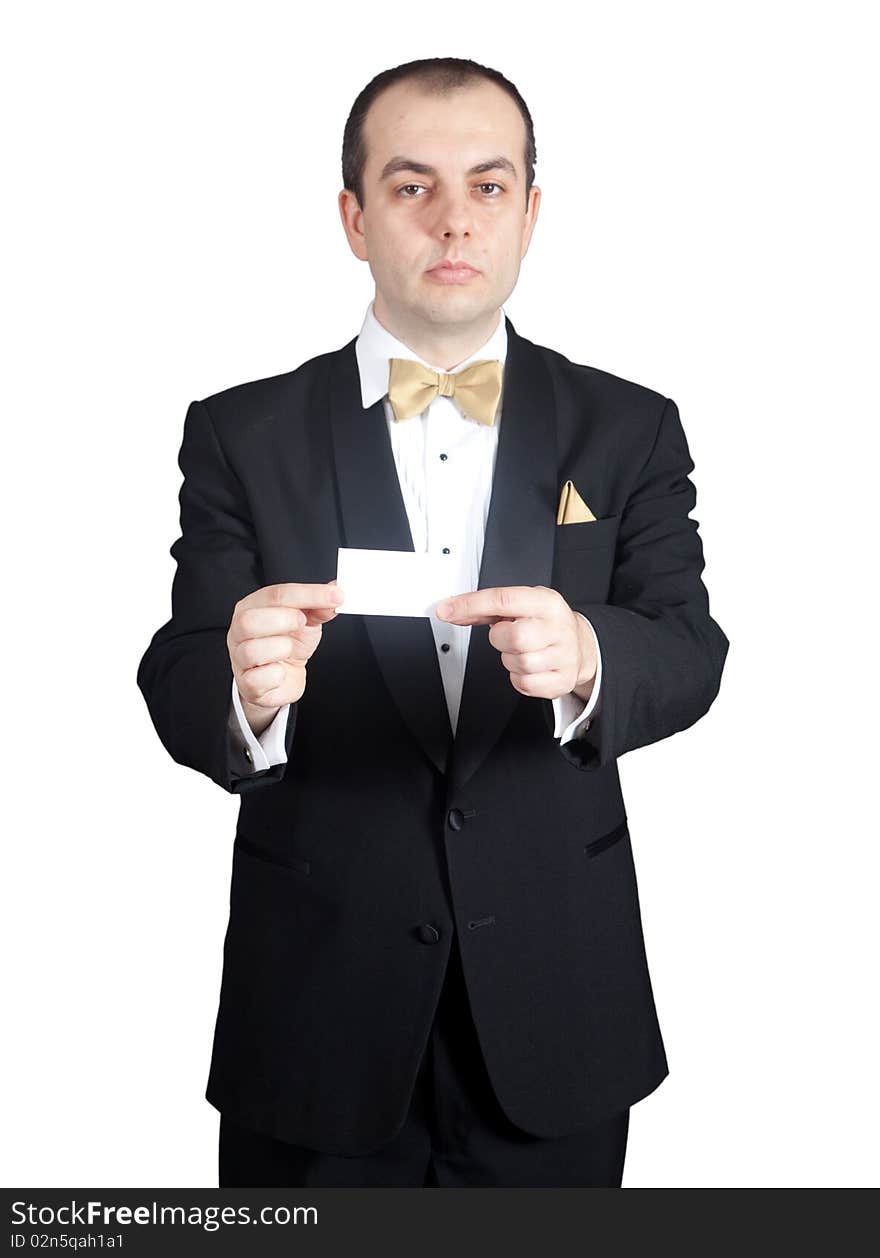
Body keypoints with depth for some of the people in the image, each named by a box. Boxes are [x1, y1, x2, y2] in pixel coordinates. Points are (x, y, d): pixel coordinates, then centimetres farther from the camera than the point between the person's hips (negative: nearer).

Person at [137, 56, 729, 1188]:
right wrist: (245, 691, -31)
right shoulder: (241, 436, -2)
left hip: (554, 1015, 1)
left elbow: (690, 653, -6)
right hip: (314, 1015, 0)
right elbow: (177, 690, -7)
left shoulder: (629, 431, 2)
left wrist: (584, 659, -29)